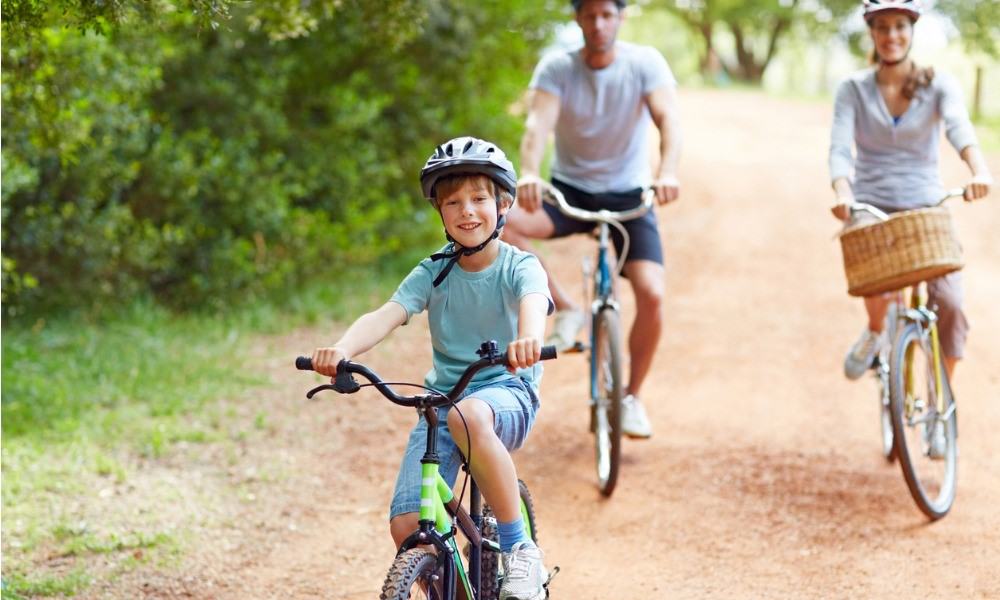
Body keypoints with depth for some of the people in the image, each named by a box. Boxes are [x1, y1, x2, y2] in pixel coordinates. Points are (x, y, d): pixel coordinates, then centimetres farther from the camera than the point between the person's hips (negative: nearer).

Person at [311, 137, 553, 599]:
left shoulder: (519, 266, -5)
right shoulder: (433, 272, 1)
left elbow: (533, 301, -29)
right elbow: (386, 316, -14)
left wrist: (528, 339, -54)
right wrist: (341, 349, -36)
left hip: (508, 393, -3)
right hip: (442, 400, 3)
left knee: (467, 416, -41)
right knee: (407, 526, -15)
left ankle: (521, 550, -28)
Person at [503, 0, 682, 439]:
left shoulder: (645, 63, -10)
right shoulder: (556, 68, -9)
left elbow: (668, 118, -24)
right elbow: (539, 123, -24)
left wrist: (667, 172, -44)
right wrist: (529, 174, -45)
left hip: (628, 196, -1)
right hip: (570, 191, 1)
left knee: (652, 294, -20)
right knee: (501, 224, -28)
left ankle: (631, 397, 2)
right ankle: (565, 311, -10)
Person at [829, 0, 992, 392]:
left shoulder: (938, 85, 0)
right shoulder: (853, 89, 2)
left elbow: (959, 126, -21)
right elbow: (840, 146, -11)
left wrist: (978, 170, -42)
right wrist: (842, 191, -33)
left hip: (926, 208, 1)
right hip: (871, 208, -1)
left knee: (949, 303, -17)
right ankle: (875, 331, 5)